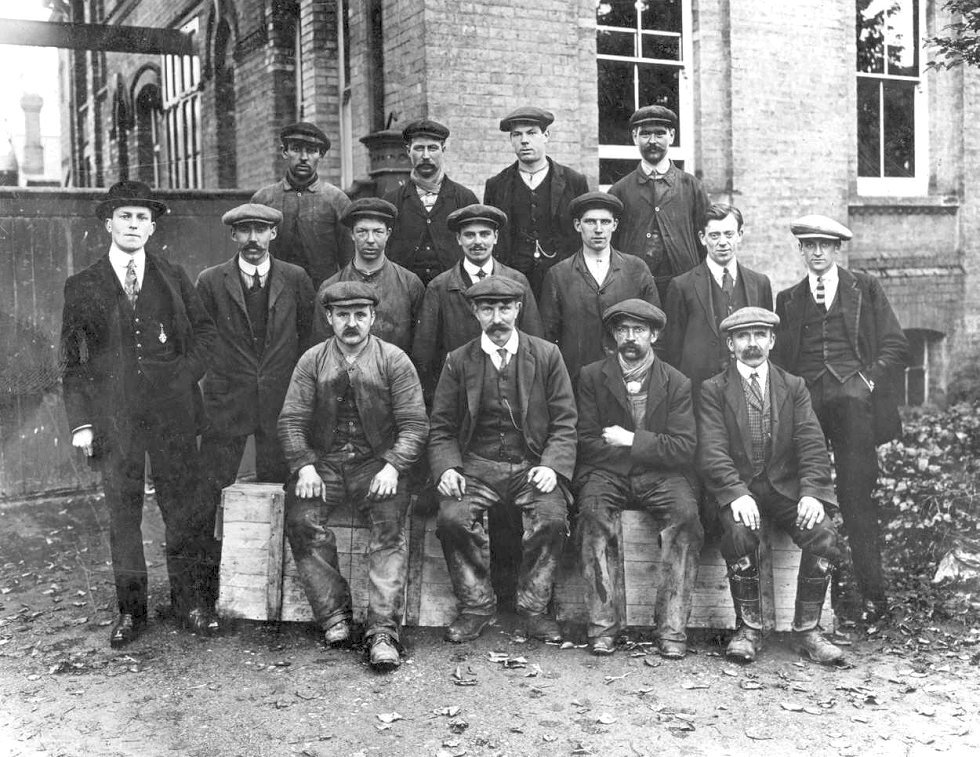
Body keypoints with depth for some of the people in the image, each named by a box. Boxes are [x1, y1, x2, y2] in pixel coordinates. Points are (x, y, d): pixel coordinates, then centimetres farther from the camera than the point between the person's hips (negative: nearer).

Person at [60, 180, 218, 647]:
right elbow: (72, 360, 5)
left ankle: (192, 603, 15)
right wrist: (80, 421, -3)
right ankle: (130, 611, 17)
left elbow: (204, 330, 15)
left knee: (184, 508, 3)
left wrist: (185, 374, -1)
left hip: (172, 411, 1)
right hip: (112, 414, 0)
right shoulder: (83, 287, 6)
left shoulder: (173, 278, 9)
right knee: (122, 515, 5)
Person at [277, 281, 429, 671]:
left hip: (377, 462, -1)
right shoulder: (312, 361, 9)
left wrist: (392, 466, -16)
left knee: (390, 527, -26)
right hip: (322, 461, 2)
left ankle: (383, 629, -26)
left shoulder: (394, 360, 4)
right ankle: (334, 614, -13)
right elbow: (291, 419, 4)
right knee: (301, 520, -25)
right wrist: (304, 466, -12)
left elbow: (414, 424, -1)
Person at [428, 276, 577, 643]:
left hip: (533, 465, 0)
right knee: (452, 517, -28)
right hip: (477, 466, 1)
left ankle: (533, 609, -8)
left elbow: (564, 423, 4)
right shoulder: (458, 361, 8)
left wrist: (552, 467, -14)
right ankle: (477, 606, -7)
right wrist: (447, 469, -11)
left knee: (552, 517, -29)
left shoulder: (547, 356, 6)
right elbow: (441, 428, 8)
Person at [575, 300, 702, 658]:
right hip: (606, 473, 0)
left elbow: (684, 448, -1)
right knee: (593, 511, -32)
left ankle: (672, 628, -24)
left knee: (685, 513, -30)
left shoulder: (677, 383, 7)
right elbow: (586, 443, 0)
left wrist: (632, 441, -10)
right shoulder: (591, 377, 7)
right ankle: (603, 623, -26)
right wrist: (651, 446, -6)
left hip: (660, 474, 0)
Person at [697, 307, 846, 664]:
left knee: (825, 536, -24)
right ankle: (749, 628, -15)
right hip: (737, 487, -2)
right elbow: (712, 452, -7)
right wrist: (737, 493, -24)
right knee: (739, 531, -32)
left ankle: (806, 629, -7)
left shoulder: (794, 387, 12)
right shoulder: (713, 390, 4)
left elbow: (812, 446, 2)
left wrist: (811, 491, -16)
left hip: (786, 487, 2)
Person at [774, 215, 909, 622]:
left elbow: (896, 347, 11)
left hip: (854, 395, -2)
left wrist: (870, 379, -4)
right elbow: (780, 358, 17)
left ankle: (873, 595, -4)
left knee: (857, 497, -9)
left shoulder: (866, 288, 14)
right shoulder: (788, 299, 20)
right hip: (805, 402, 2)